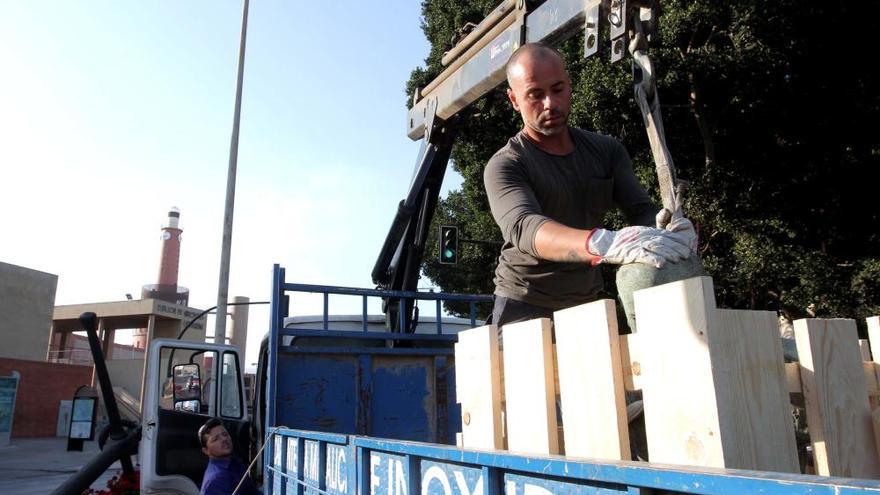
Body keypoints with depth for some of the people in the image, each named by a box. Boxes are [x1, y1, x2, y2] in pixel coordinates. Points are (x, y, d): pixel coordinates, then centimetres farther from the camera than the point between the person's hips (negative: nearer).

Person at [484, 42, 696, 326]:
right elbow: (524, 228, -32)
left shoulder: (607, 151, 3)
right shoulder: (504, 166, -14)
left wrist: (667, 231, -30)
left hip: (589, 305, 4)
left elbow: (642, 211, -5)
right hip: (525, 308, -4)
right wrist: (605, 244, -50)